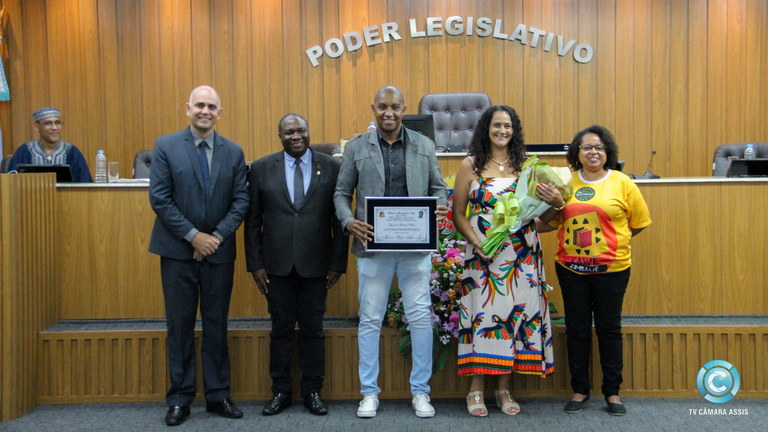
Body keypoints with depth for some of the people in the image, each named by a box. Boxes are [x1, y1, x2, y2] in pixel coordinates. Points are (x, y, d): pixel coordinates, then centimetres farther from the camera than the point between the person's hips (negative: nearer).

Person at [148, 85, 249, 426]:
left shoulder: (233, 152, 6)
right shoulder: (166, 146, 0)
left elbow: (241, 200, 2)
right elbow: (159, 198, -6)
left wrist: (217, 236, -10)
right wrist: (193, 236, -12)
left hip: (219, 251, 2)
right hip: (178, 251, -1)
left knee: (217, 324, 9)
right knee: (180, 325, 5)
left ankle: (218, 395, 19)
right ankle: (180, 399, 17)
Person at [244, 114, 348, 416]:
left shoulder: (331, 167, 2)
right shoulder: (261, 169, 4)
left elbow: (340, 218, 2)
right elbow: (252, 220, 5)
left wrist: (338, 262, -1)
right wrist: (255, 263, -1)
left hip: (315, 264, 0)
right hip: (277, 265, 1)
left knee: (312, 329, 8)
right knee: (281, 329, 9)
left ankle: (312, 391, 22)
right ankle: (281, 391, 23)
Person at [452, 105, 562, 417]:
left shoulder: (526, 166, 9)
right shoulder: (470, 166, 4)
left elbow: (541, 216, 10)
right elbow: (458, 213, 2)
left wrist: (555, 202, -11)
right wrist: (476, 242, -13)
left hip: (522, 256, 2)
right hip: (483, 255, -2)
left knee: (517, 312, 4)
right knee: (483, 313, -3)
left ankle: (504, 388, 17)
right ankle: (476, 389, 11)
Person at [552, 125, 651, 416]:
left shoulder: (622, 183, -2)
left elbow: (639, 222, 6)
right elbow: (554, 222, 14)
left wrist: (614, 241, 3)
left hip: (611, 268, -2)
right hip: (570, 267, 2)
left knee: (609, 328, 7)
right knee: (576, 328, 9)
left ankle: (612, 392, 21)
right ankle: (579, 390, 22)